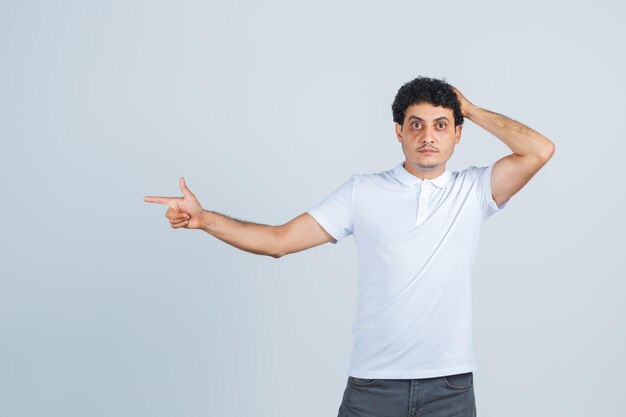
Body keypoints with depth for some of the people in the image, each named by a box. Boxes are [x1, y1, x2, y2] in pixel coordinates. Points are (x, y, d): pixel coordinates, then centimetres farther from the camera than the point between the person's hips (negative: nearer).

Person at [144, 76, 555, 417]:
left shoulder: (473, 190, 3)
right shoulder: (362, 192, 2)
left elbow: (540, 150, -11)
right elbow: (279, 240, 0)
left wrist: (471, 109, 0)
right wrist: (205, 219, -11)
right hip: (373, 381, 0)